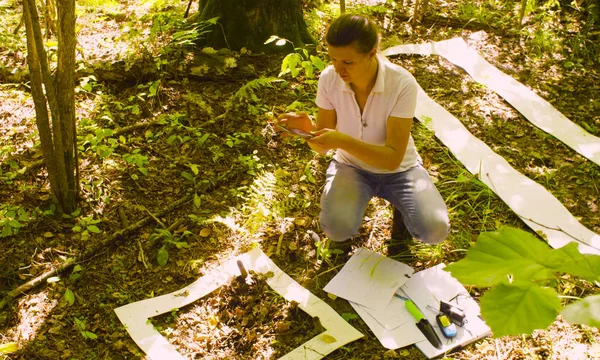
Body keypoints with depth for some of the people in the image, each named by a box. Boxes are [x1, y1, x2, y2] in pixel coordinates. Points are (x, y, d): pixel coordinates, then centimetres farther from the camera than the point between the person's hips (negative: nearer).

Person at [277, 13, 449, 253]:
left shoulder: (402, 84, -27)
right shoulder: (329, 79, -19)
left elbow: (393, 158, -28)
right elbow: (324, 146, -10)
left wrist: (343, 141, -41)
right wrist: (308, 128, -33)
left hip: (398, 170, 0)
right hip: (351, 166, 1)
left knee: (435, 229, -23)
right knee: (336, 227, -29)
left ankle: (401, 206, 12)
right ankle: (342, 231, 10)